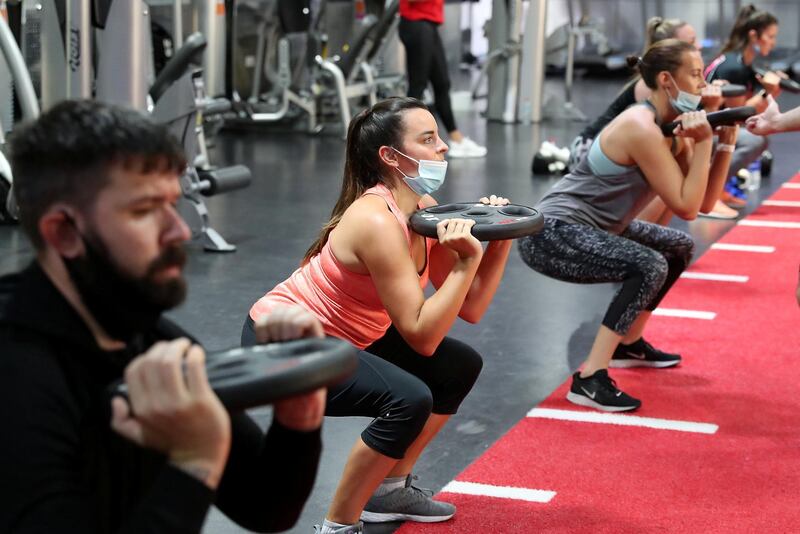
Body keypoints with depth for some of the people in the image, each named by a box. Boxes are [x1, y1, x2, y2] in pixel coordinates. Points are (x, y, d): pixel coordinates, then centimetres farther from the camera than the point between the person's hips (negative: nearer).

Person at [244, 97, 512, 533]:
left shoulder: (425, 210, -2)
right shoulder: (377, 222, -28)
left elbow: (470, 309, 0)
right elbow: (422, 336, -29)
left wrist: (499, 241, -11)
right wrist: (467, 260, -32)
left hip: (338, 336, 10)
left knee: (460, 367, 10)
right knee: (408, 400, -29)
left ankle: (390, 489, 22)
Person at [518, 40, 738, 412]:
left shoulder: (673, 128, 6)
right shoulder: (642, 130, -22)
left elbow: (703, 202, 5)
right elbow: (686, 207, -22)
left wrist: (724, 145, -2)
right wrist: (703, 143, -19)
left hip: (589, 227, 10)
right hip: (551, 234, -10)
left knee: (679, 247, 20)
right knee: (651, 267, -29)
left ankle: (629, 345, 31)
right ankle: (589, 380, -26)